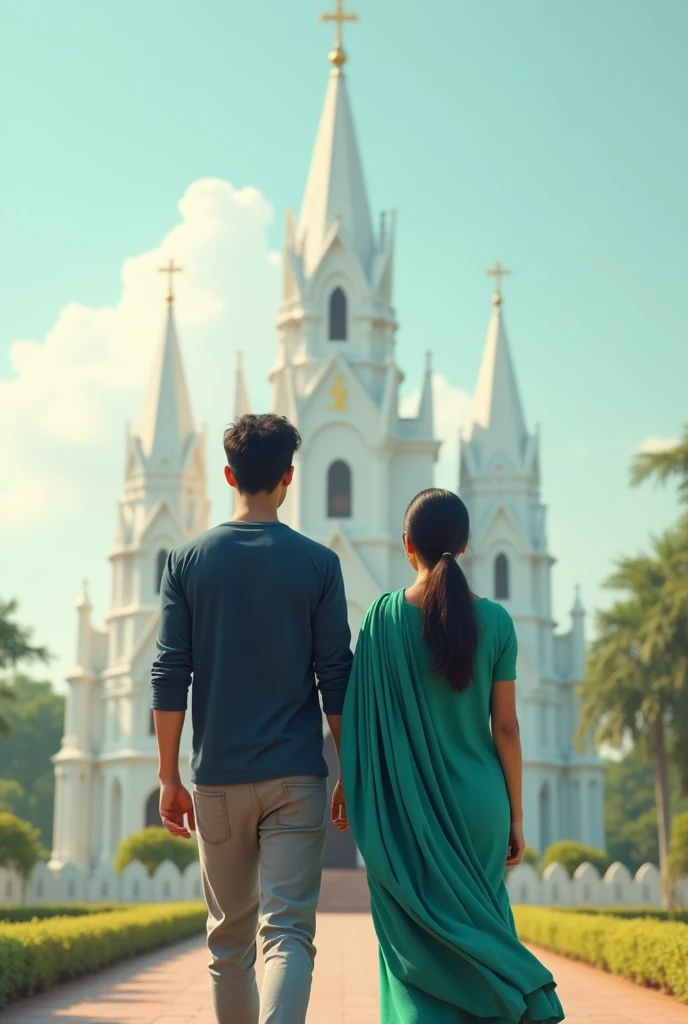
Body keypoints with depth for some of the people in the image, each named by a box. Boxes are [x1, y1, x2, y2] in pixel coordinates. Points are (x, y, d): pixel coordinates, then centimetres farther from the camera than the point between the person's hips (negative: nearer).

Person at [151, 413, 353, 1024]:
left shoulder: (188, 561, 2)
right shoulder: (317, 564, -1)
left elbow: (170, 677, -1)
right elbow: (336, 679, -1)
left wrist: (169, 777, 6)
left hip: (218, 777, 2)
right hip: (295, 776, -2)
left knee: (229, 938, 16)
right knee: (288, 932, -5)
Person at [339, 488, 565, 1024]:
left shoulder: (383, 617, -7)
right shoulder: (494, 620, -4)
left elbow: (364, 721, -5)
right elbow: (505, 727, -3)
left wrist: (350, 789, 9)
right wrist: (516, 816, 6)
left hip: (408, 807, -1)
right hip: (479, 801, 1)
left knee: (419, 945, 6)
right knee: (478, 924, 16)